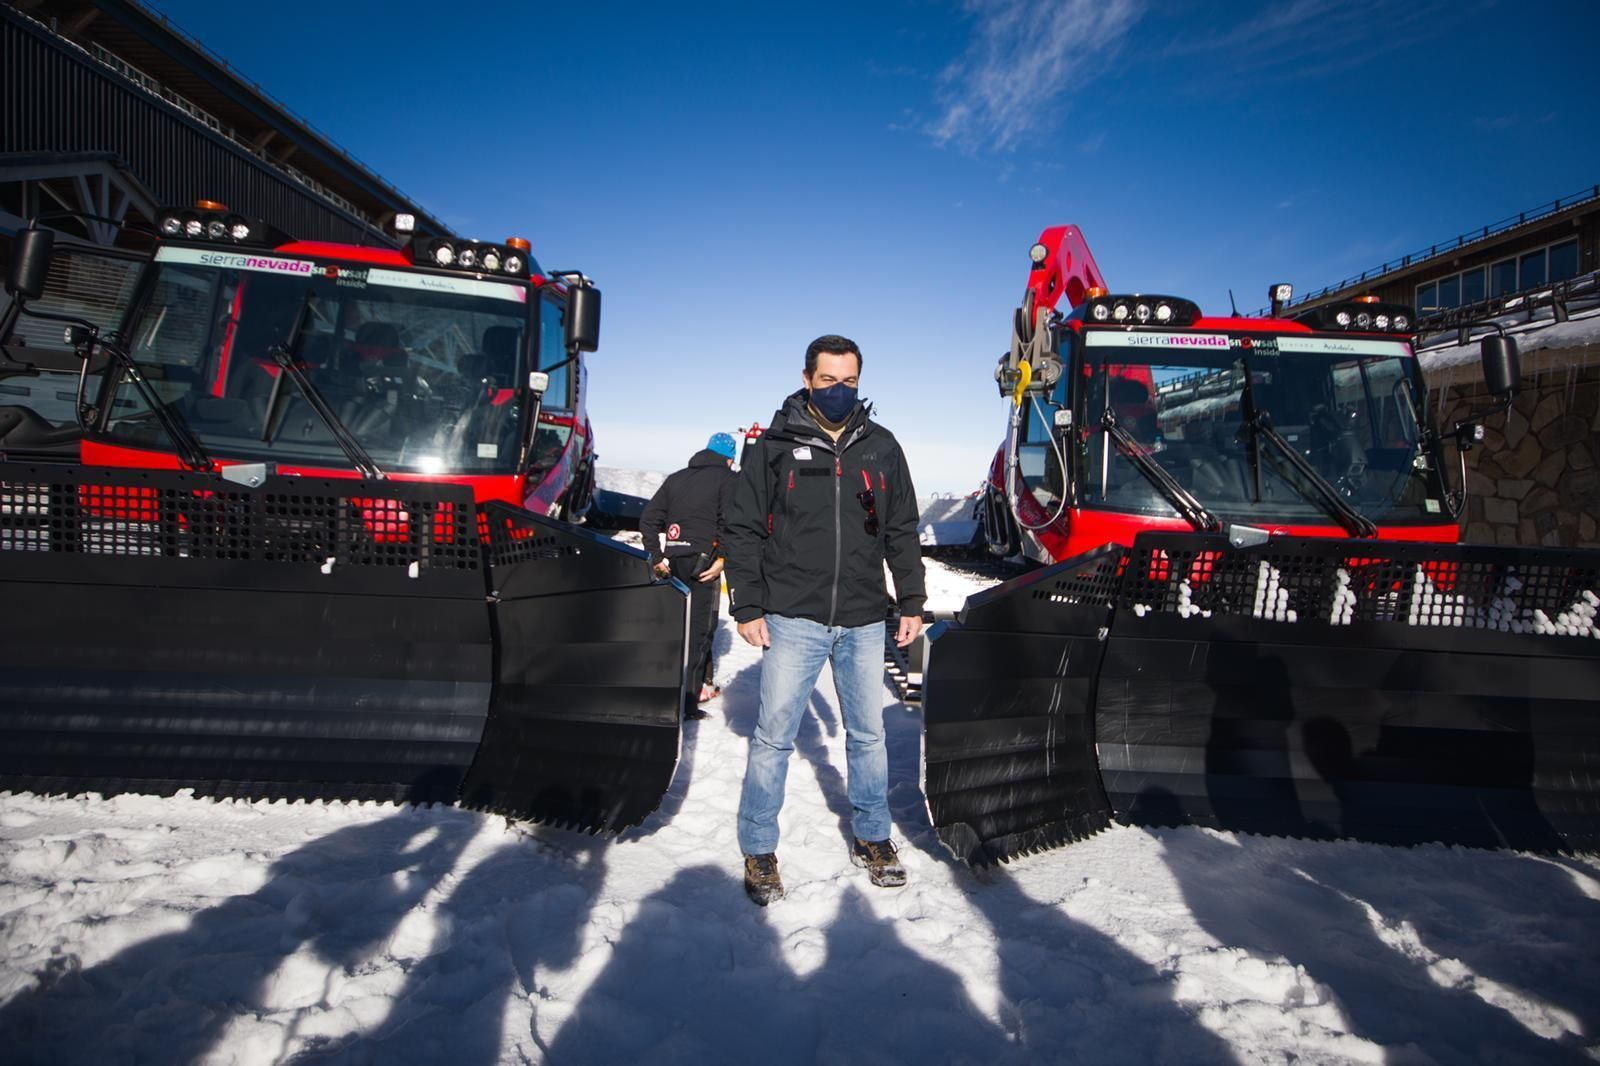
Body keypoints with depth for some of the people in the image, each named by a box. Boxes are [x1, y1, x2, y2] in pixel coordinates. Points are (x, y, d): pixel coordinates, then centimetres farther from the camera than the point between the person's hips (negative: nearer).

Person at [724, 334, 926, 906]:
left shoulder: (881, 446, 8)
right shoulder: (774, 446, -1)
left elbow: (902, 531, 13)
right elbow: (743, 530, 0)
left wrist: (912, 603, 9)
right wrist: (747, 607, -5)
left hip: (864, 623, 3)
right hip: (793, 621, -3)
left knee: (868, 734, 13)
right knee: (774, 736, 2)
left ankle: (871, 838, 30)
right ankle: (759, 851, 17)